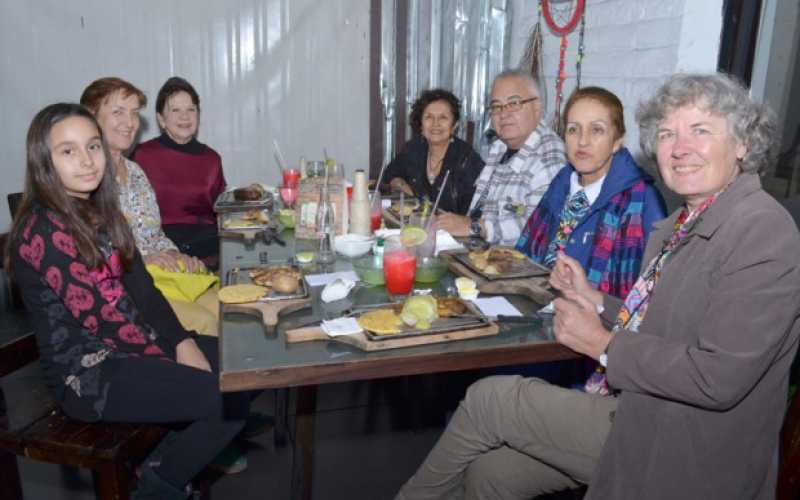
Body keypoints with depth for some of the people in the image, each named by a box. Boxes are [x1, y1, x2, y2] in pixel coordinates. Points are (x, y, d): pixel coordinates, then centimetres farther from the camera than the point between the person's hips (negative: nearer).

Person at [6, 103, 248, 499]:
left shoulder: (99, 212, 6)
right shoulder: (43, 233, -21)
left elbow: (140, 287, 4)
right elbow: (106, 318, -22)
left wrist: (183, 342, -8)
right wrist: (170, 357, -12)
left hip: (124, 348, 8)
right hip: (88, 373, -8)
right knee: (232, 398, -16)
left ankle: (180, 452, 20)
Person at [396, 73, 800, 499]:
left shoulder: (762, 232, -19)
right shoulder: (678, 225, 10)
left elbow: (718, 377, -25)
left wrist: (602, 344, -16)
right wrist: (595, 299, -1)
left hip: (681, 454, -7)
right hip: (631, 406, 7)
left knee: (489, 398, -9)